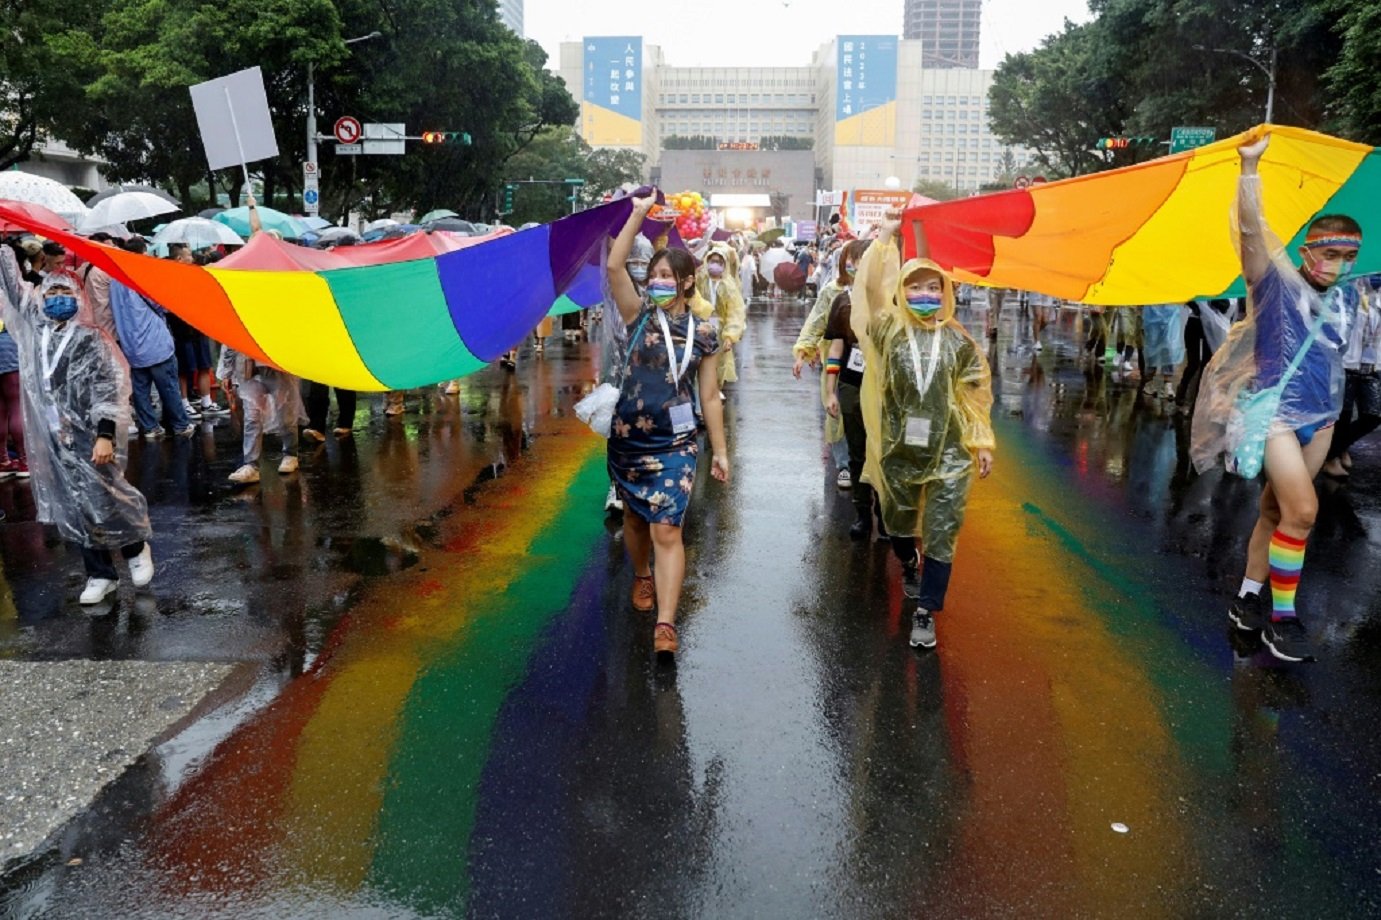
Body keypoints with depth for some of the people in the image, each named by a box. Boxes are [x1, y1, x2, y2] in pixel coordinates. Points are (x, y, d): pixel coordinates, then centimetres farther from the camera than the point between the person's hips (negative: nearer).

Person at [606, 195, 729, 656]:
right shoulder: (640, 314, 0)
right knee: (635, 515, 20)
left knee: (667, 531, -9)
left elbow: (710, 396, 3)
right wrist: (639, 214, -19)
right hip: (628, 439, 2)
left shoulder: (704, 333, 0)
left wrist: (720, 451, 2)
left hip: (676, 444, -2)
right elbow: (614, 266, -16)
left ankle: (666, 623, -10)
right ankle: (642, 575, 48)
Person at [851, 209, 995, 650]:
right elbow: (870, 290, -17)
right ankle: (909, 566, 52)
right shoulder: (889, 331, -3)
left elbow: (975, 392, 6)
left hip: (949, 453, -1)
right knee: (898, 523, 19)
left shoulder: (958, 341, -1)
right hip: (899, 450, 1)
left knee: (941, 535, 0)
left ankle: (925, 611, 10)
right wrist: (884, 237, -20)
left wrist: (983, 442, 6)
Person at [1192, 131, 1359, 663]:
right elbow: (1250, 228, -19)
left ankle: (1249, 599, 20)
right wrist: (1250, 167, -26)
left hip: (1316, 418, 7)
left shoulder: (1334, 306, 13)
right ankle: (1281, 616, -4)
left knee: (1276, 510, 9)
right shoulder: (1278, 281, -6)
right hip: (1272, 411, -7)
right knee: (1302, 510, -15)